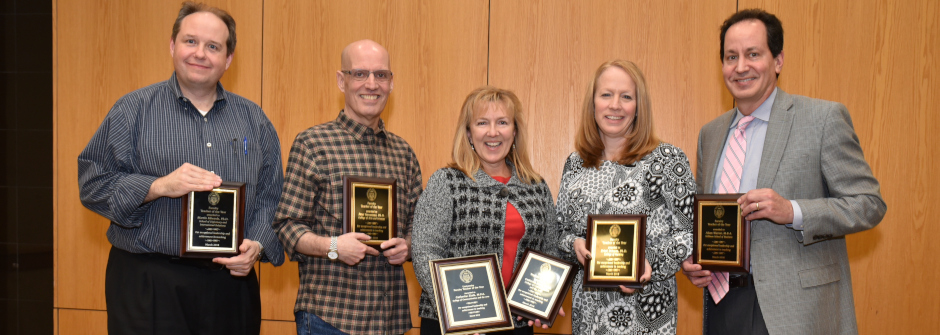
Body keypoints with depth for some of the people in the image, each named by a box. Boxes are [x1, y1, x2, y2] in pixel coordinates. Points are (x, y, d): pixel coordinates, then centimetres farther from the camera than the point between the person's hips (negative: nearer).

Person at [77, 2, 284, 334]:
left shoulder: (253, 119, 9)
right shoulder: (133, 110, 1)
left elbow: (271, 197, 9)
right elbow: (92, 183, -3)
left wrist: (258, 245, -7)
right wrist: (159, 186, -17)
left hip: (231, 281, 3)